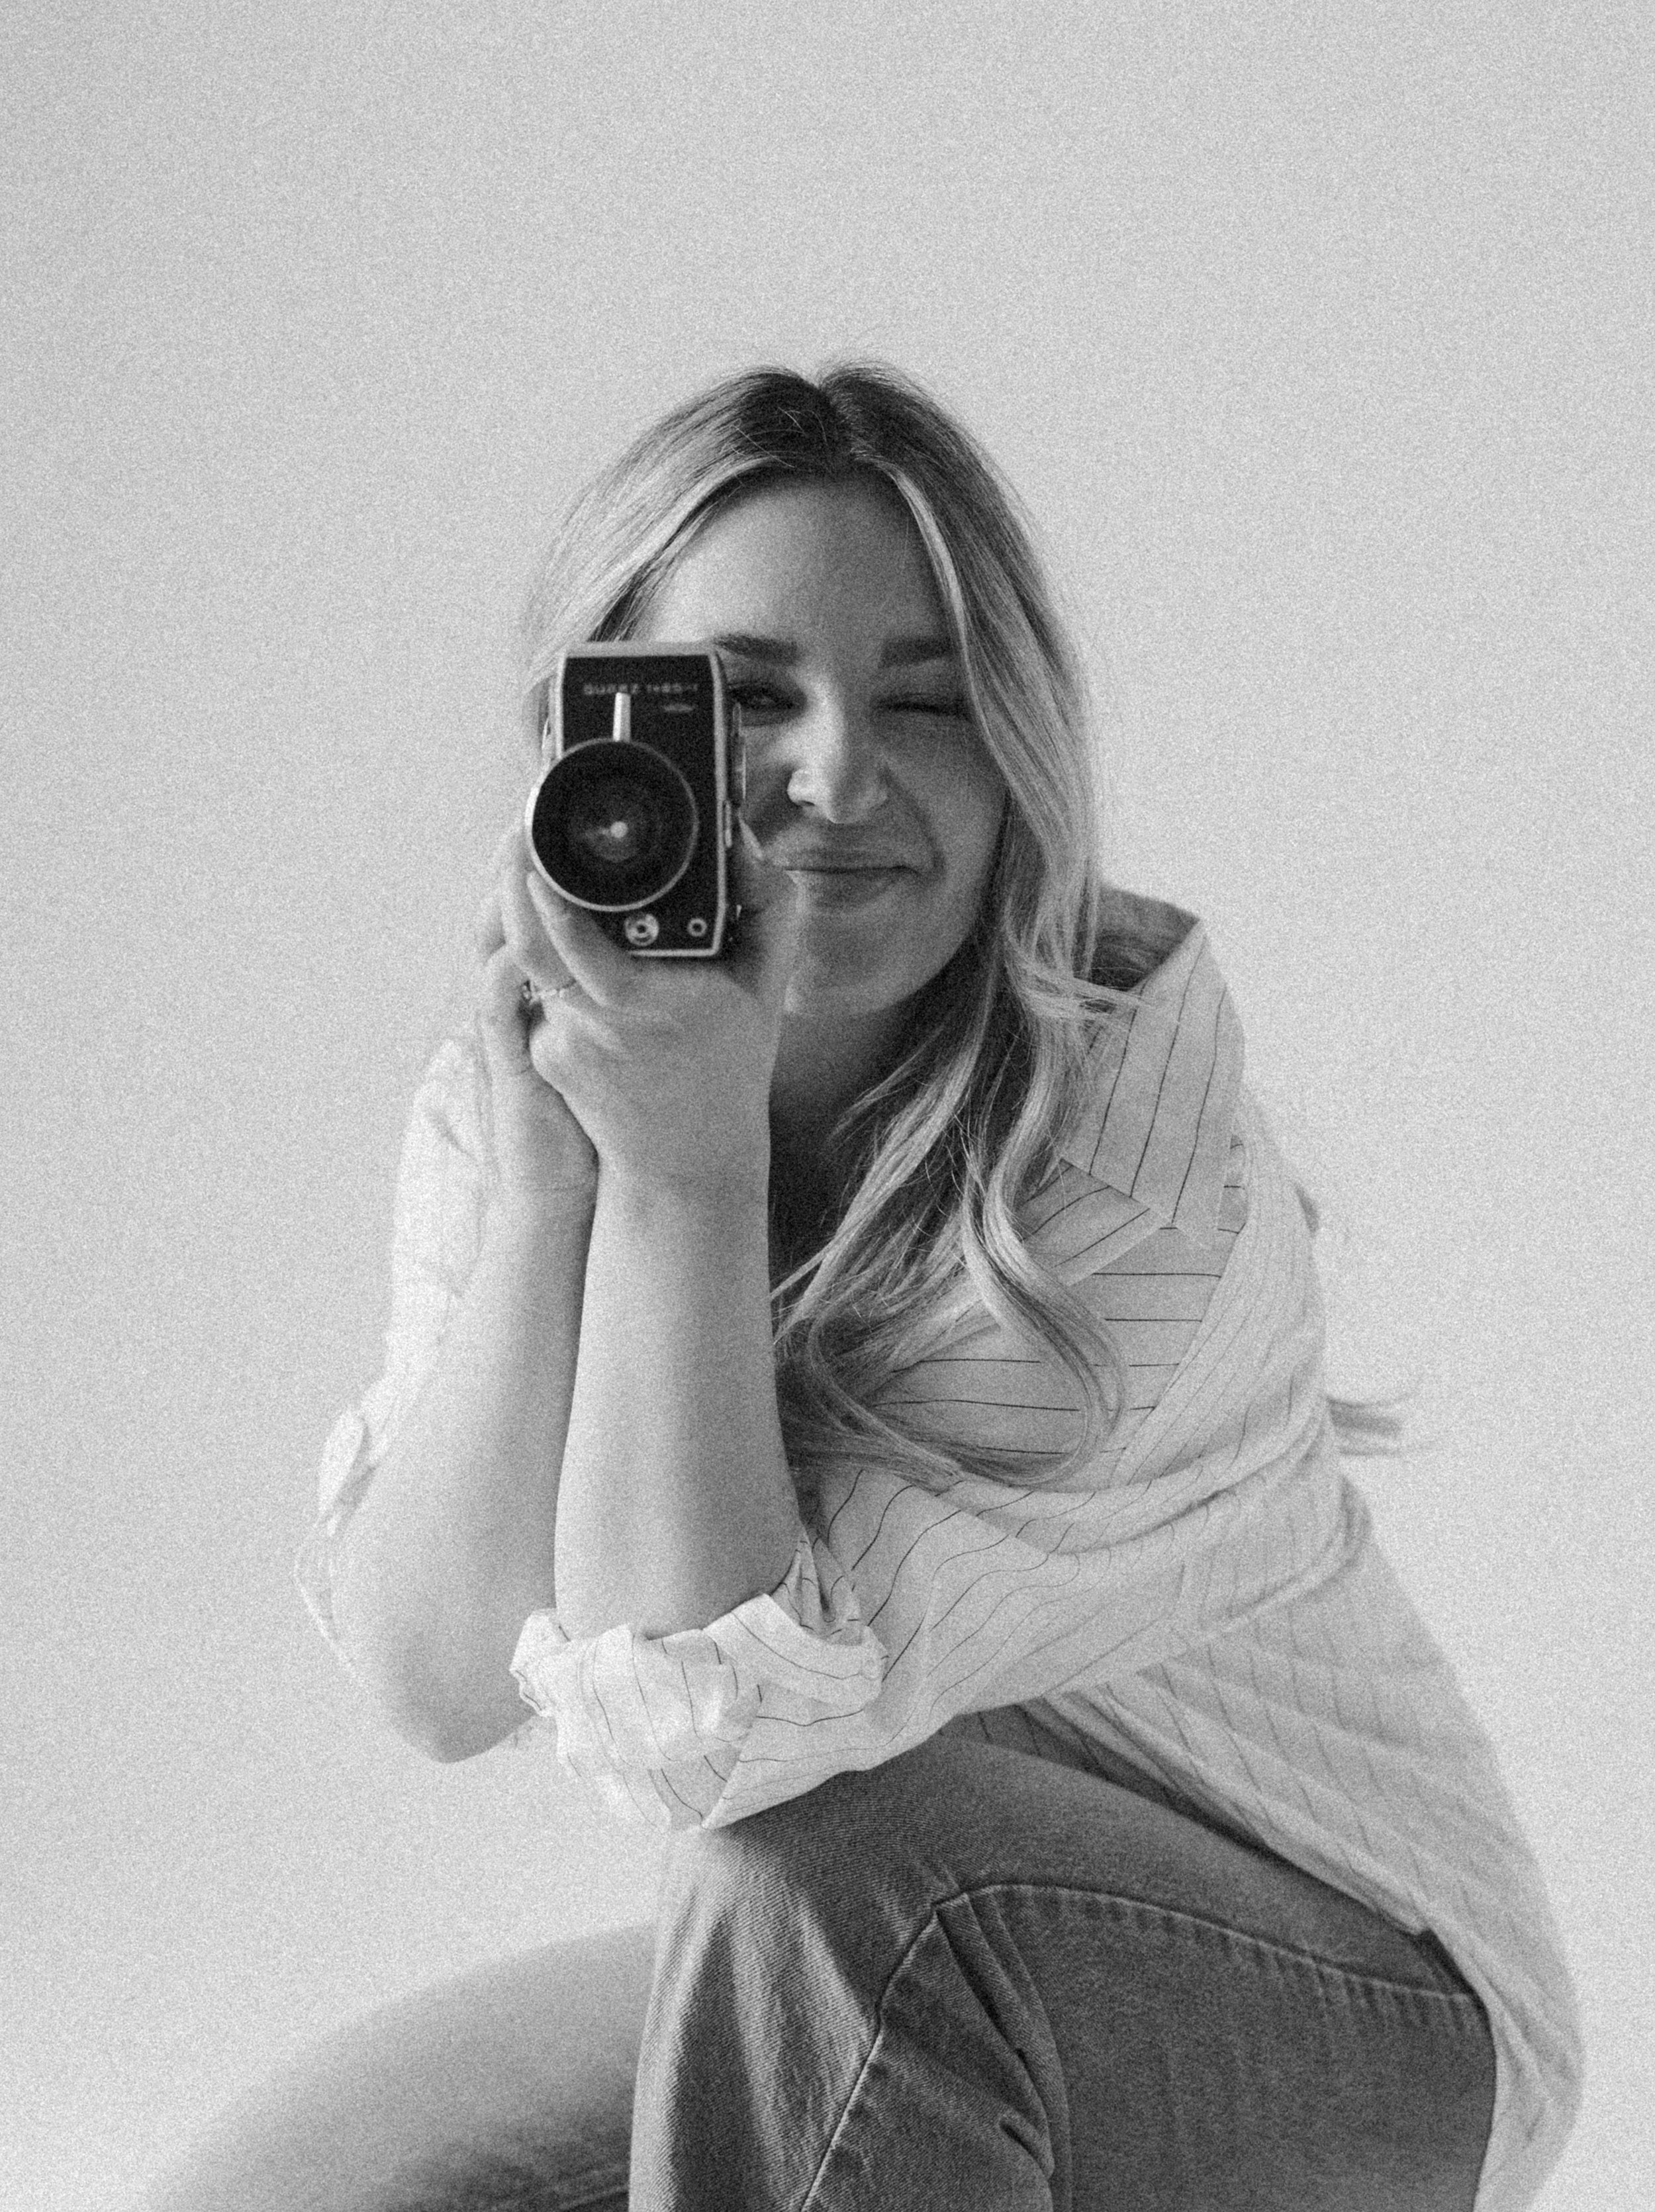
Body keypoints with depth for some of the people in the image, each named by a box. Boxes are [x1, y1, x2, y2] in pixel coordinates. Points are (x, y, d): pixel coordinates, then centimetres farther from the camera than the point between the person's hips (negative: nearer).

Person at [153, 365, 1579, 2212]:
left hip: (1346, 2018, -5)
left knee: (832, 1850, -34)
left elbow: (702, 1728, -29)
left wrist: (689, 1167, -33)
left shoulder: (1124, 1123, -25)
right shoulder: (495, 1099, -7)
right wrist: (546, 1168, -27)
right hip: (819, 2001, 5)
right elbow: (438, 1683, -18)